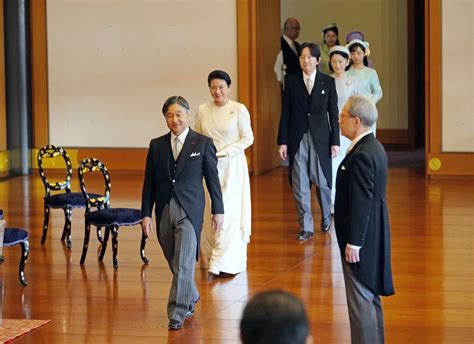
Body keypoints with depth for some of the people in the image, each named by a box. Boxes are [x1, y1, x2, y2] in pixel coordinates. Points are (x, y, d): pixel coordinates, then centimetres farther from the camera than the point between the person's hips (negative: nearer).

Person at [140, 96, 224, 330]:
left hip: (189, 211, -4)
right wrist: (146, 214, 3)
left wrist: (218, 210, 1)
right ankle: (191, 298, 36)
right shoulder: (156, 145, 6)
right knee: (175, 264, 13)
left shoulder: (203, 143, -1)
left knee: (183, 265, -10)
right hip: (164, 211, 4)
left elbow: (213, 179, 2)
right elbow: (149, 182, 8)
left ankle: (177, 314, -7)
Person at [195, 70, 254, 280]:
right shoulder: (202, 110, 5)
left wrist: (223, 152, -12)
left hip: (231, 167, -3)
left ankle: (219, 264, -4)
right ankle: (214, 254, 13)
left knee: (227, 214, -6)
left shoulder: (239, 109, -4)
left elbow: (247, 138, -4)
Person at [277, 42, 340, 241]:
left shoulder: (328, 82, 1)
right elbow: (285, 114, 3)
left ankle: (326, 217, 31)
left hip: (320, 139, -1)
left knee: (322, 181, 5)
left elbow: (333, 113, 2)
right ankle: (306, 227, 8)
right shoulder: (292, 82, 3)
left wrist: (335, 141, -3)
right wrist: (282, 142, -1)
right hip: (297, 139, 1)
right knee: (299, 184, 1)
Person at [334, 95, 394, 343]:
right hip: (372, 235, 10)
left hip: (361, 237, -10)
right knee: (370, 296, 18)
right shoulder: (374, 148, 9)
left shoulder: (361, 156, -22)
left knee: (360, 299, -4)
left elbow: (361, 203, -23)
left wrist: (353, 243, -19)